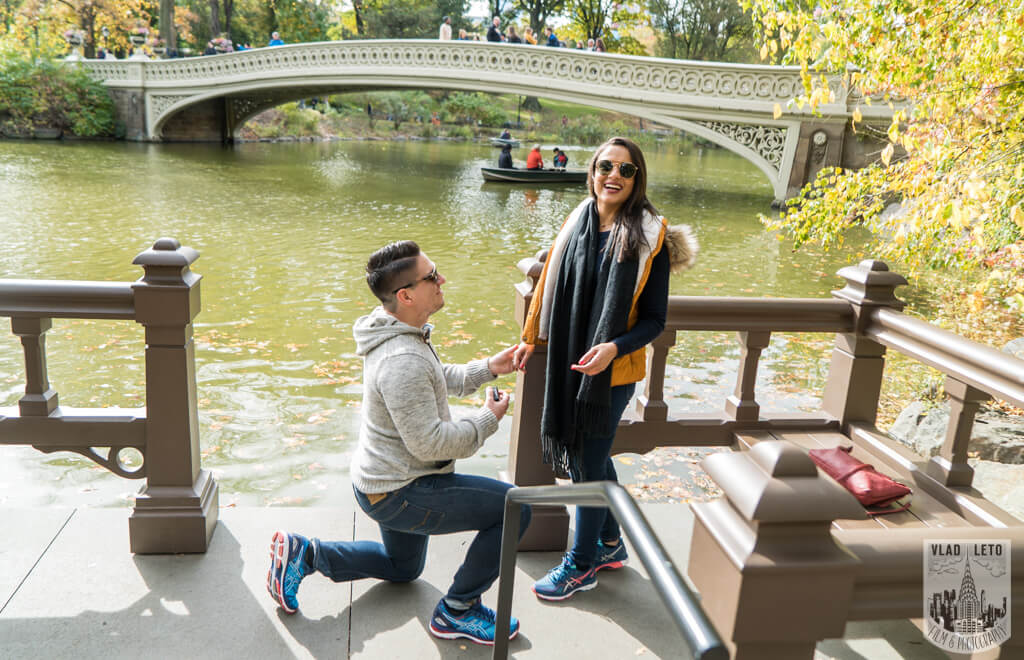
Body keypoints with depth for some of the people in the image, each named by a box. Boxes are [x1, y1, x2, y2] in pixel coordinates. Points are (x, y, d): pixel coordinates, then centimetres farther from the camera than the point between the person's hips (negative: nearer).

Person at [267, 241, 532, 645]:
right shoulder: (403, 359, -31)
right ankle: (457, 611, 3)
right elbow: (430, 443, -30)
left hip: (386, 480, 10)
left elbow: (439, 379, 20)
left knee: (402, 567, 33)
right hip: (400, 494, -10)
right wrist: (487, 420, -16)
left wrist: (487, 369, 7)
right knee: (513, 509, -11)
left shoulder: (405, 334, 2)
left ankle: (303, 554, 23)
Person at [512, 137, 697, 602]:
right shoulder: (578, 224, 1)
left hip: (612, 370, -5)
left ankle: (581, 566, 24)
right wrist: (532, 338, 18)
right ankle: (610, 544, 39)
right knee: (590, 455, 18)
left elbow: (654, 319, -10)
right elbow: (553, 285, 13)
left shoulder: (650, 237, -12)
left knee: (589, 463, 4)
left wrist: (614, 347, -26)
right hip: (568, 361, 5)